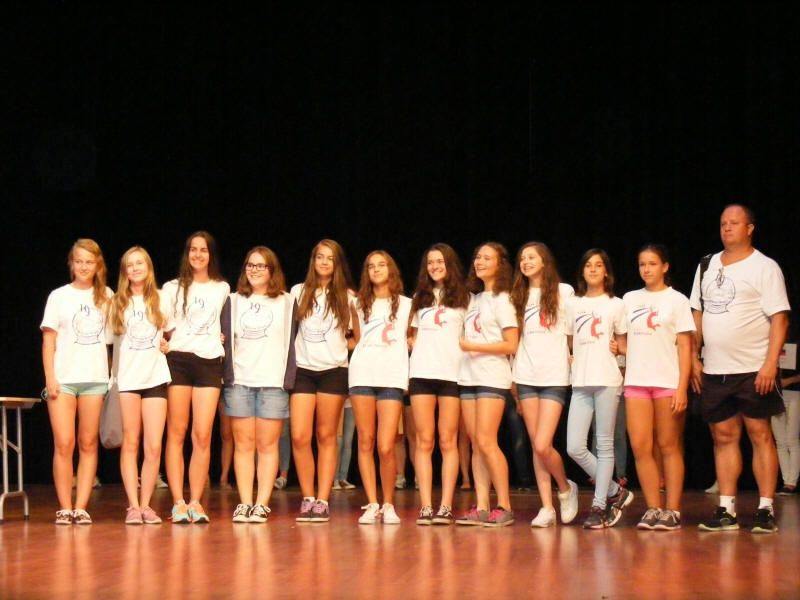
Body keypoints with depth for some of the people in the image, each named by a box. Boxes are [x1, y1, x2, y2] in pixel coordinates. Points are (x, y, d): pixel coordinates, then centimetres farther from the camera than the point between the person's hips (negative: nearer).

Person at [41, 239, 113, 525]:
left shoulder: (106, 296, 10)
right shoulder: (59, 296, 5)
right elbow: (48, 340, 3)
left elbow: (111, 334, 11)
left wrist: (112, 374, 0)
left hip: (95, 378, 2)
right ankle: (64, 507, -2)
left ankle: (81, 507, 4)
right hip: (63, 378, -2)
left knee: (88, 444, 1)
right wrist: (50, 377, -6)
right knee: (64, 444, -8)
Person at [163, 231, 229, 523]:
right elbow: (164, 327, 10)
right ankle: (178, 502, -4)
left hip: (209, 362, 1)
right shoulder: (173, 288, 12)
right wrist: (162, 343, -4)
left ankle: (195, 502, -3)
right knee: (176, 433, -4)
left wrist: (217, 337, 13)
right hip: (178, 360, -1)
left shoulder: (222, 289, 16)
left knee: (203, 435, -7)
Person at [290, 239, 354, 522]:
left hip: (333, 370, -1)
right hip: (303, 369, 1)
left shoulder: (347, 297, 9)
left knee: (326, 436, 1)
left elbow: (355, 335, 14)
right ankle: (308, 498, 1)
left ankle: (323, 501, 3)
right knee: (299, 437, -9)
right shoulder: (298, 292, 11)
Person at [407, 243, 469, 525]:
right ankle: (426, 507, -5)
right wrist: (417, 347, 5)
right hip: (422, 374, 2)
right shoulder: (420, 298, 19)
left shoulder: (463, 298, 11)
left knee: (448, 441, -4)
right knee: (424, 441, -3)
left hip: (452, 373, -2)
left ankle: (446, 506, -5)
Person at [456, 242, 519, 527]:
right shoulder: (474, 298, 18)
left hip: (492, 378, -7)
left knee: (486, 441, -13)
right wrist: (461, 346, 1)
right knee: (476, 444, 2)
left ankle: (504, 507, -7)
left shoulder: (501, 300, -3)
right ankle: (481, 508, 2)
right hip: (468, 376, 7)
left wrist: (471, 346, -14)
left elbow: (511, 345, -10)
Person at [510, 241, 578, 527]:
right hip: (526, 377, 4)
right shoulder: (519, 296, 14)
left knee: (543, 445, -13)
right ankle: (547, 507, 6)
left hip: (554, 377, -4)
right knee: (536, 446, 2)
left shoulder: (563, 291, 2)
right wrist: (512, 377, 11)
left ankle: (566, 488, 12)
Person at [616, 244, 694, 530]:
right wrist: (619, 348, -2)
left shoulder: (677, 300, 3)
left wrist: (682, 388, -9)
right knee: (640, 447, -3)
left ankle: (672, 510, 4)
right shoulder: (630, 299, 14)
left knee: (669, 446, -1)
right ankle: (653, 508, 5)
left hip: (668, 382, -4)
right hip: (636, 381, 4)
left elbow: (685, 347, -2)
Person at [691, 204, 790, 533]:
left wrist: (770, 364, -17)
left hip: (753, 370, -5)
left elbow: (779, 319, -8)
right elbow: (697, 315, 17)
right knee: (723, 437, 7)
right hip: (715, 370, 5)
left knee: (760, 434, -3)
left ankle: (766, 510, 0)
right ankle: (726, 511, 11)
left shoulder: (764, 267, -3)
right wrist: (693, 358, 8)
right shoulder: (707, 266, 14)